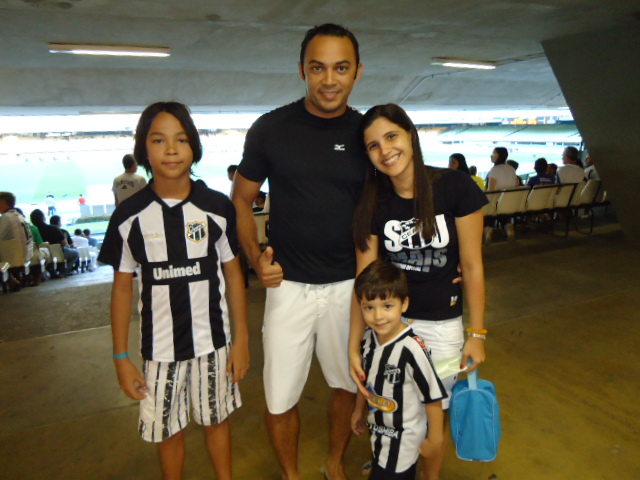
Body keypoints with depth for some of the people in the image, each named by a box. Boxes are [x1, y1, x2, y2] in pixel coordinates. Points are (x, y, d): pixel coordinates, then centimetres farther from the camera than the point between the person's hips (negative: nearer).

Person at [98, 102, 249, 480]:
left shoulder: (217, 207, -8)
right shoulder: (129, 216, -7)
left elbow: (233, 273, -1)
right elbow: (123, 285, 1)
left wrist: (242, 339, -1)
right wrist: (121, 357, 1)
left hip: (213, 340, 0)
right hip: (159, 346, 1)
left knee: (217, 419, 18)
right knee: (168, 429, 16)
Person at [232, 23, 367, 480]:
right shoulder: (270, 128, -5)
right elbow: (241, 200, 4)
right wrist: (256, 257, -11)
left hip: (351, 284, 2)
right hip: (290, 285, -1)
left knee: (349, 385, 18)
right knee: (280, 400, 8)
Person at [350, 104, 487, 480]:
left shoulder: (455, 188, -15)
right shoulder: (373, 204, -7)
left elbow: (472, 266, -9)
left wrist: (477, 333, -6)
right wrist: (354, 345, -11)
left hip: (442, 325, -2)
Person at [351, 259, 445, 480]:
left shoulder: (411, 348, -31)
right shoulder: (368, 338, -10)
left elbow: (433, 398, -21)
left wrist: (435, 440, -12)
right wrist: (359, 410, 17)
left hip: (404, 439, -6)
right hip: (378, 430, 6)